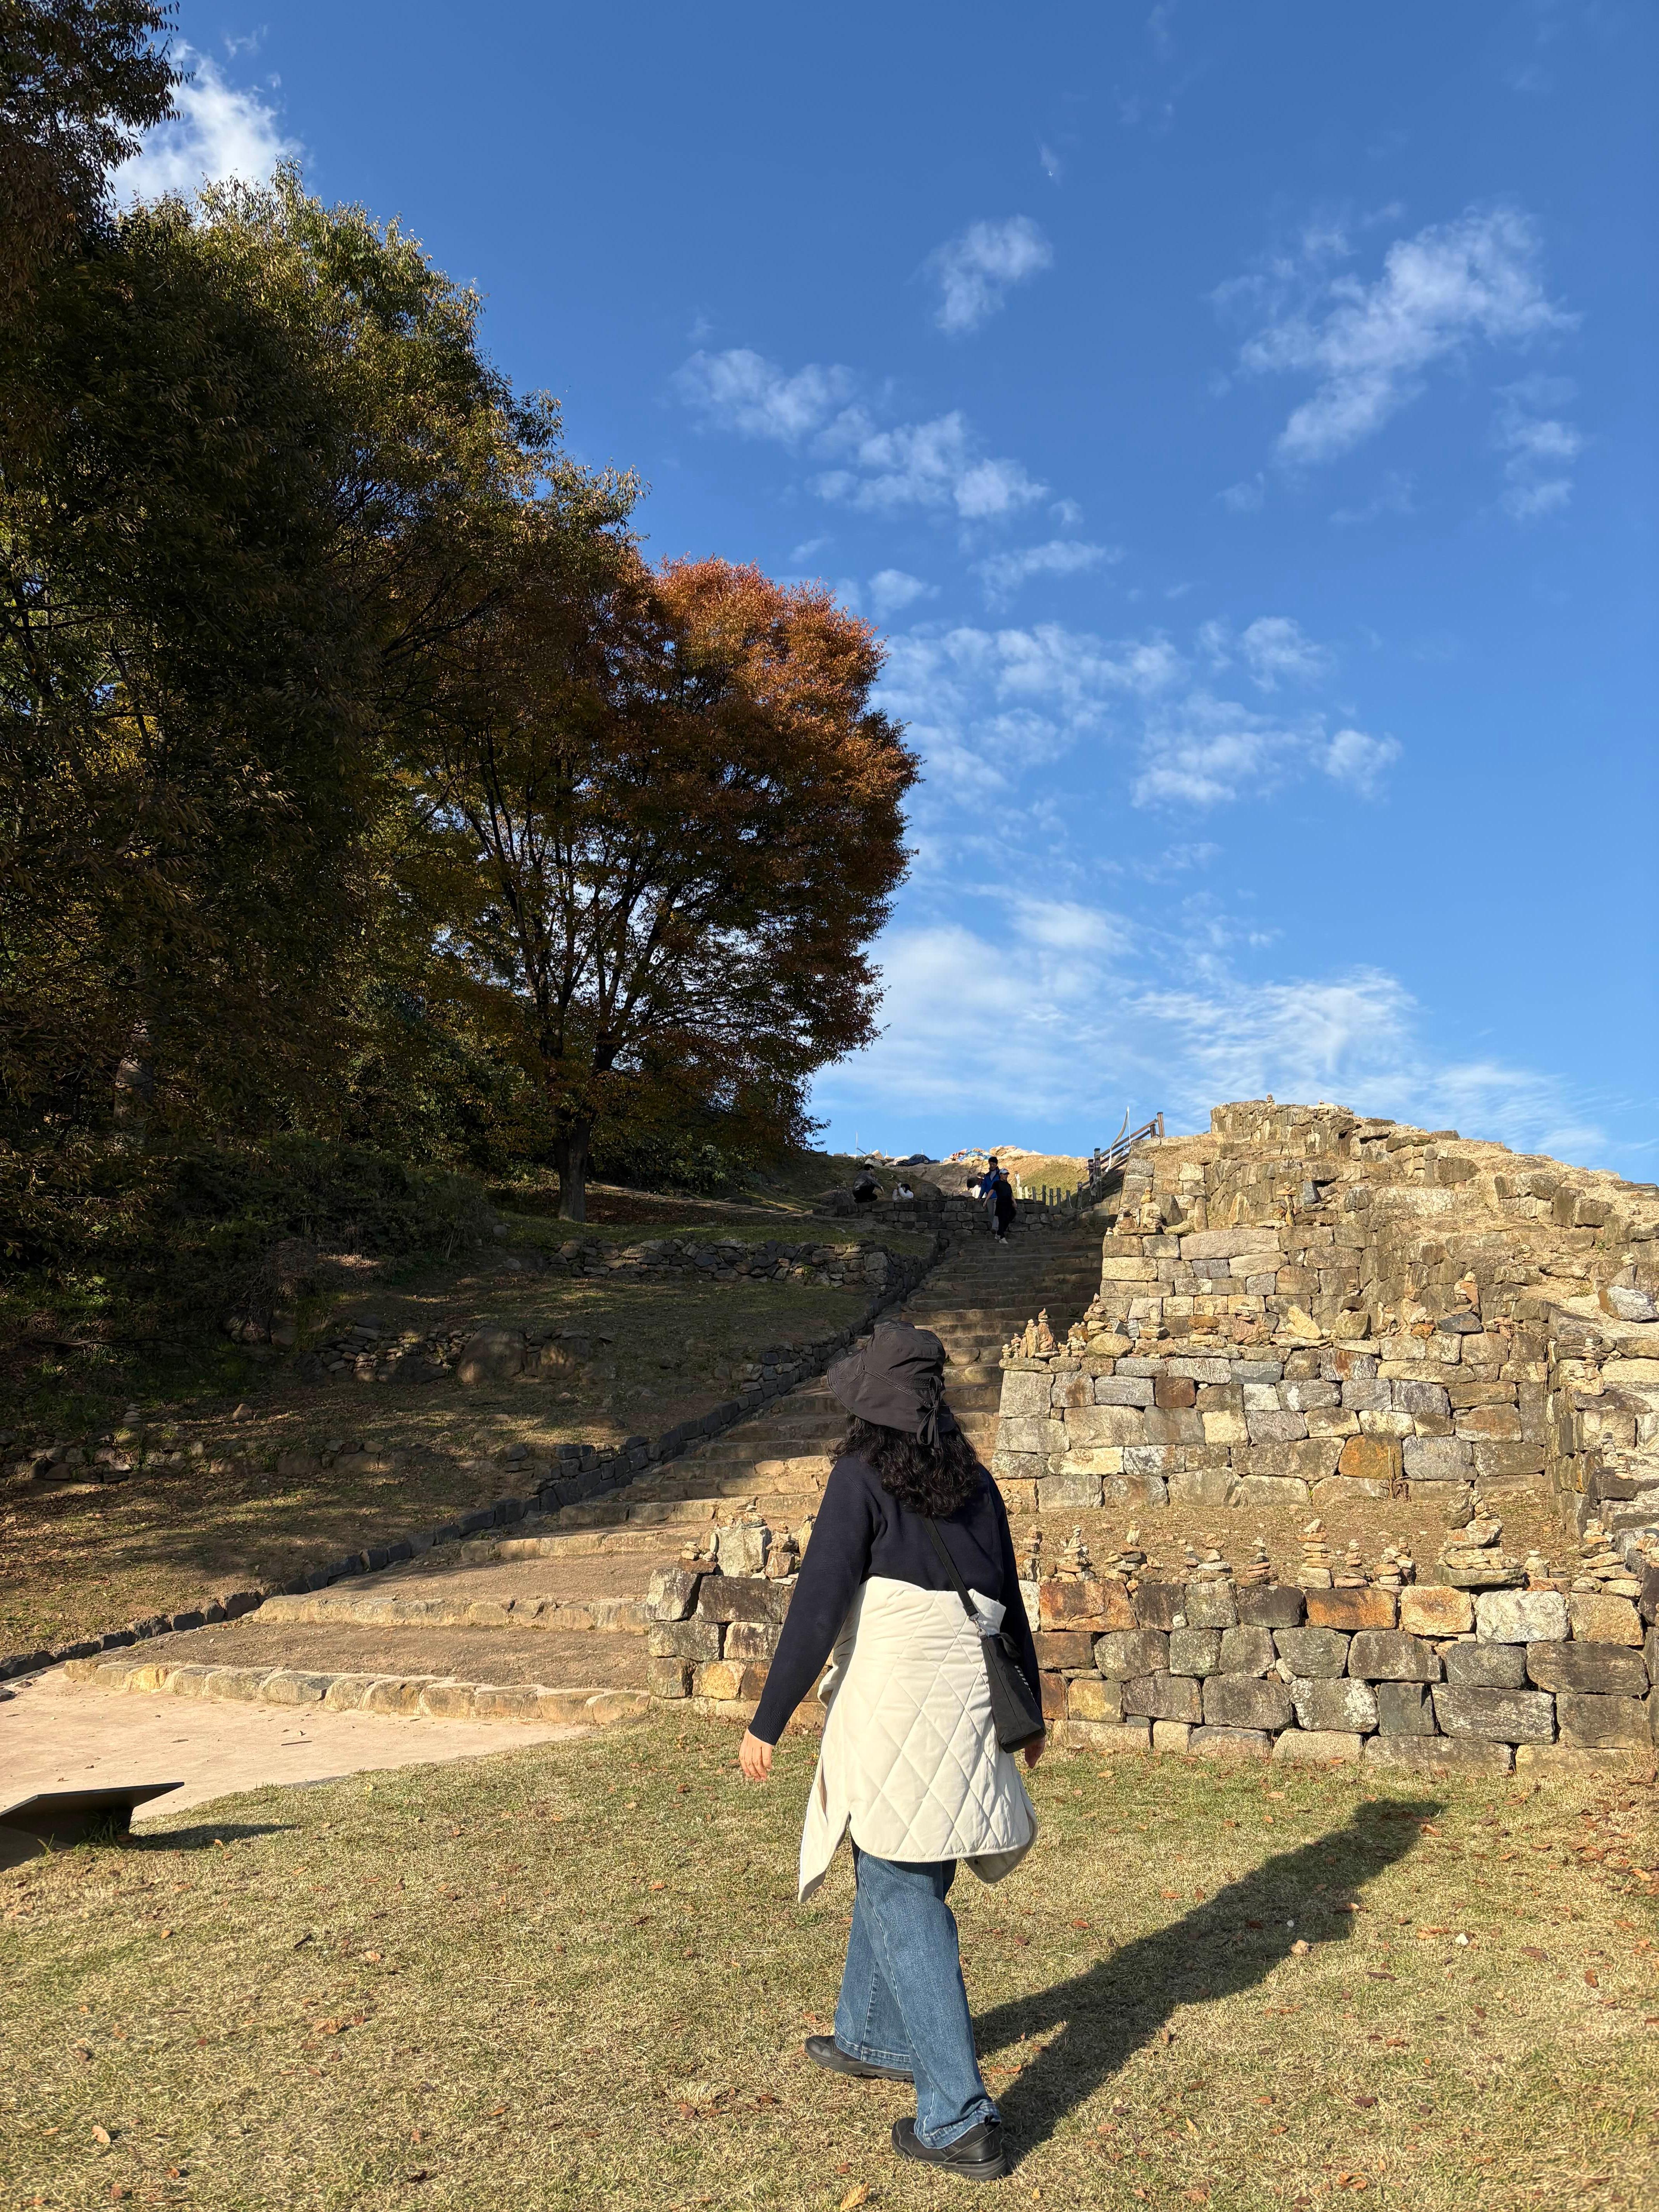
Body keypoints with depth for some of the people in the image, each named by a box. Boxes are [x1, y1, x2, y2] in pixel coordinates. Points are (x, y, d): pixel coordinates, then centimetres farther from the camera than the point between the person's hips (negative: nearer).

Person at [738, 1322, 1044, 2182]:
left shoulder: (862, 1479, -10)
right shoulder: (975, 1483, 8)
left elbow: (817, 1608, -13)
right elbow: (1009, 1603, 15)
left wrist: (767, 1724, -6)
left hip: (896, 1710, -7)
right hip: (970, 1710, 7)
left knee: (904, 1903, 3)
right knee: (891, 1879, 24)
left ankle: (960, 2120, 7)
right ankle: (873, 2038, 43)